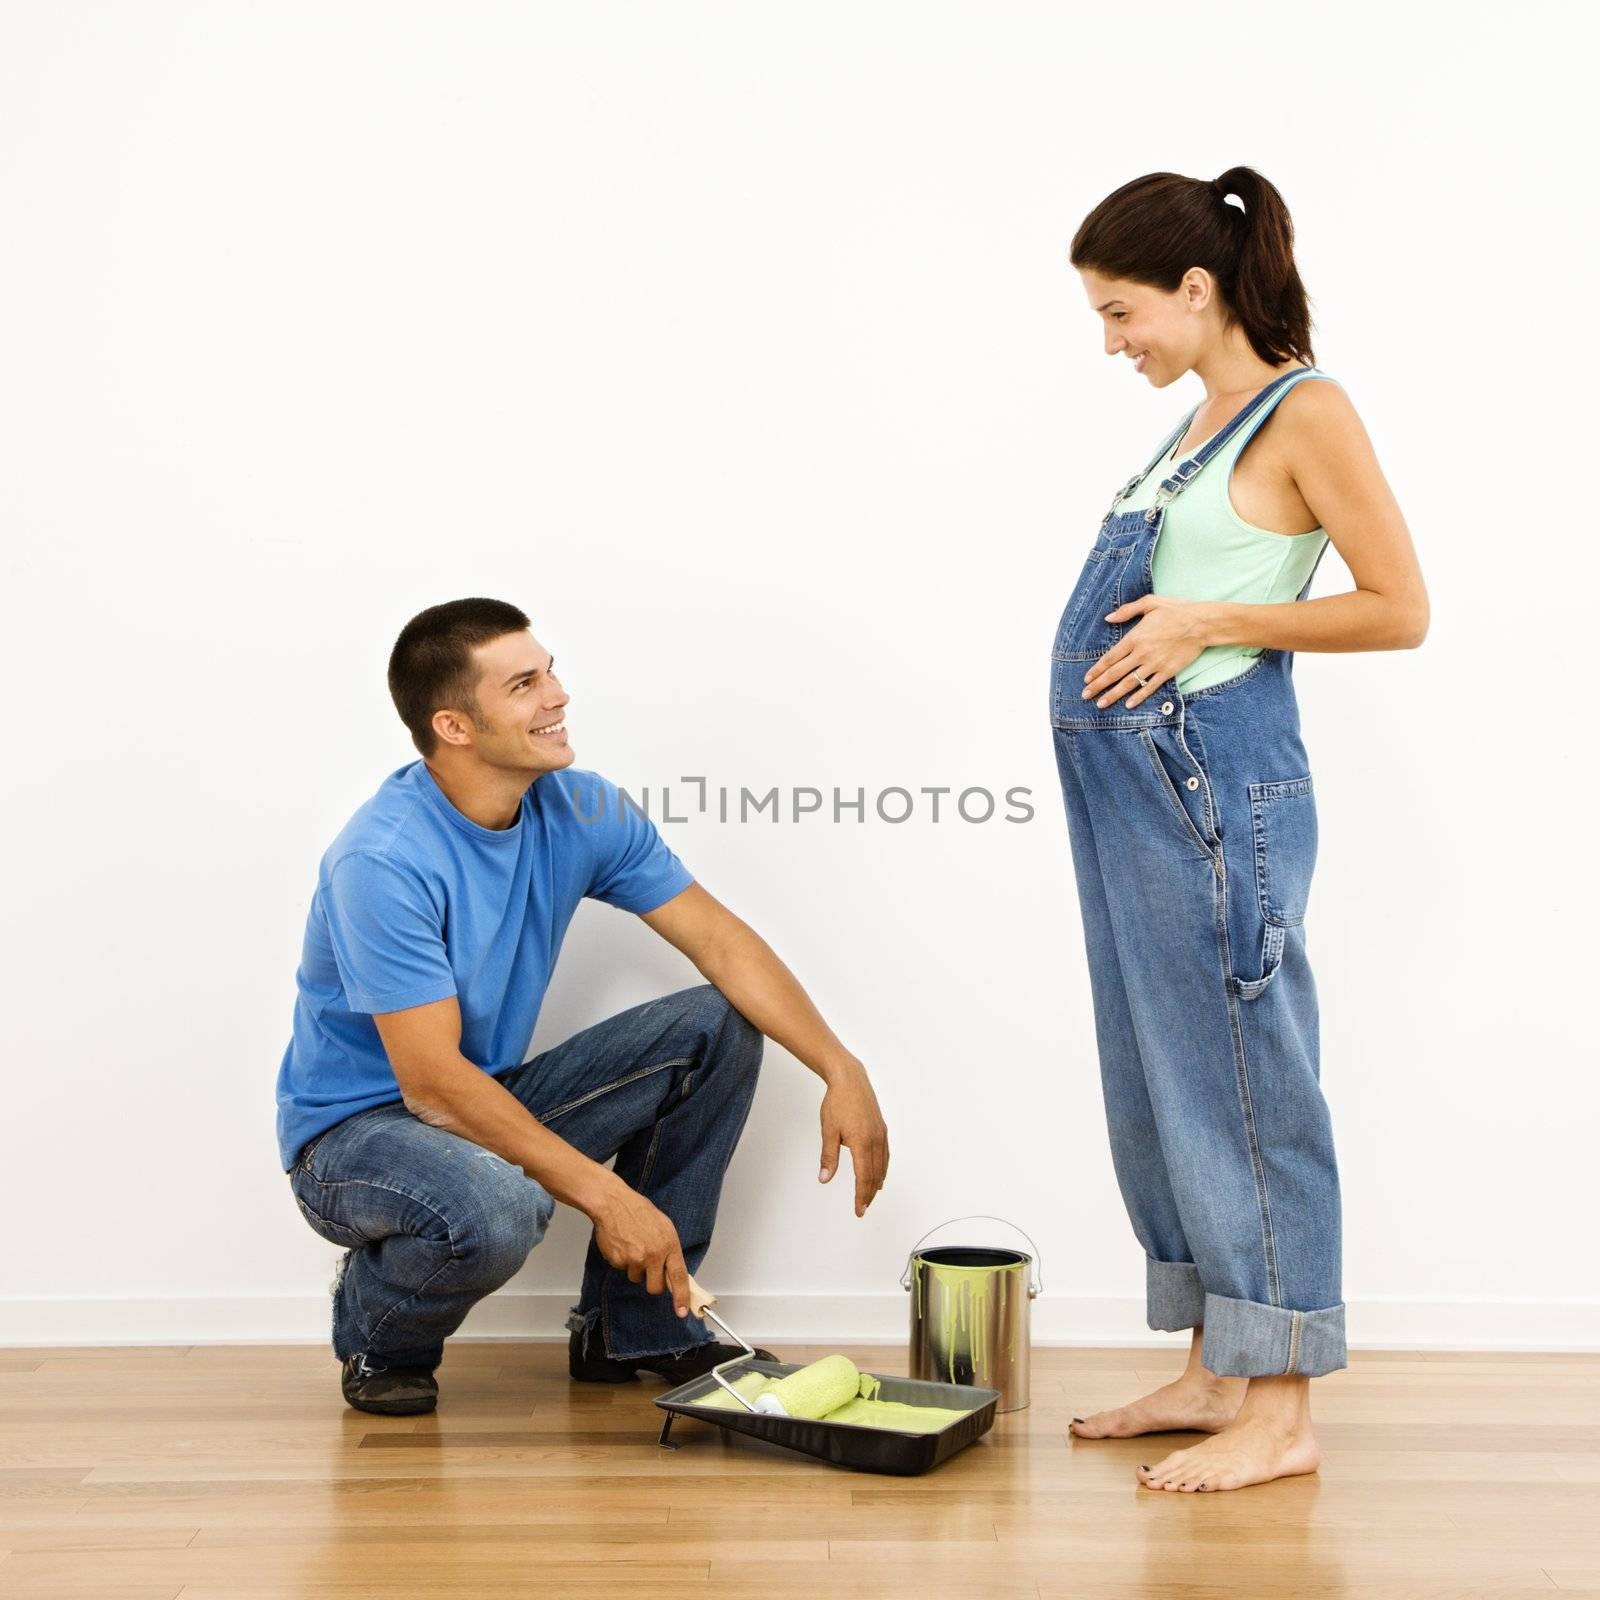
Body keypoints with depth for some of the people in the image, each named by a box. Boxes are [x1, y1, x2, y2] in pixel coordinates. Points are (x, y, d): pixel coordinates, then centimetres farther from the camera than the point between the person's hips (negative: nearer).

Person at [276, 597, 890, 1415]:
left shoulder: (580, 811, -6)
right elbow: (432, 1081, -29)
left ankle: (633, 1323, 3)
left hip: (491, 1100, 7)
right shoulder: (383, 861, -27)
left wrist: (841, 1070, -16)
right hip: (357, 1130, -7)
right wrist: (604, 1195, -30)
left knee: (718, 1027, -5)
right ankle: (377, 1335, -3)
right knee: (496, 1209, -40)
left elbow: (722, 943, -4)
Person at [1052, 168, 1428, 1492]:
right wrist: (1156, 627, 6)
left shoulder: (1305, 411, -8)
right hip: (1134, 775, 9)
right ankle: (1214, 1372, 24)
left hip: (1219, 779, -9)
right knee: (1157, 1073, 12)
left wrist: (1209, 622, -15)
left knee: (1235, 1073, -4)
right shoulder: (1205, 420, 16)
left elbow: (1401, 611, -12)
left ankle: (1281, 1412, 7)